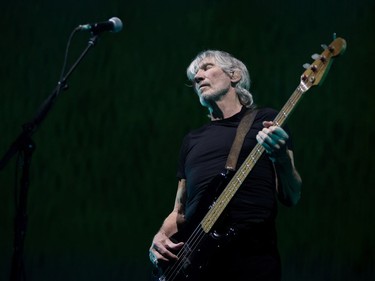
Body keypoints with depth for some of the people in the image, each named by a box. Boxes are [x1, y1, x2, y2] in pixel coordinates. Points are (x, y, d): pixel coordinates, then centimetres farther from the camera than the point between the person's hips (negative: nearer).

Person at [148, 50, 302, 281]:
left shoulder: (265, 121, 10)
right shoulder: (192, 140, 23)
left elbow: (291, 197, 2)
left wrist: (281, 157, -17)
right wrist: (161, 236, 4)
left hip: (251, 255, -4)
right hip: (192, 260, 4)